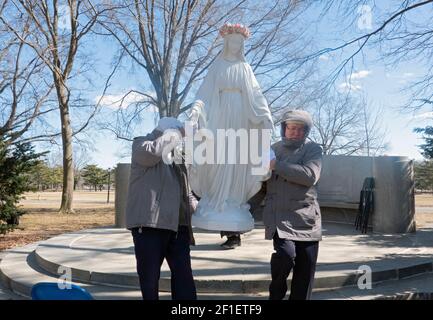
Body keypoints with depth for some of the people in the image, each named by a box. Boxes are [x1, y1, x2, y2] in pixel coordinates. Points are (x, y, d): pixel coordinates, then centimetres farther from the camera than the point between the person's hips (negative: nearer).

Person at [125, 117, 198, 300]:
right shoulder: (141, 143, 2)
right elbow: (154, 151, -25)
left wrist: (197, 208, 8)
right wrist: (173, 133, -11)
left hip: (177, 225, 6)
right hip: (149, 224, -6)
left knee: (184, 276, 4)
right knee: (149, 277, 3)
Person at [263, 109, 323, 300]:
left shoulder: (313, 149, 2)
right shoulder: (272, 150, 10)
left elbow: (310, 175, -17)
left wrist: (277, 165, -18)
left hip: (306, 218, 0)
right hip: (280, 216, 0)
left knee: (305, 273, 3)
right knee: (285, 254, -23)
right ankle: (276, 294, 4)